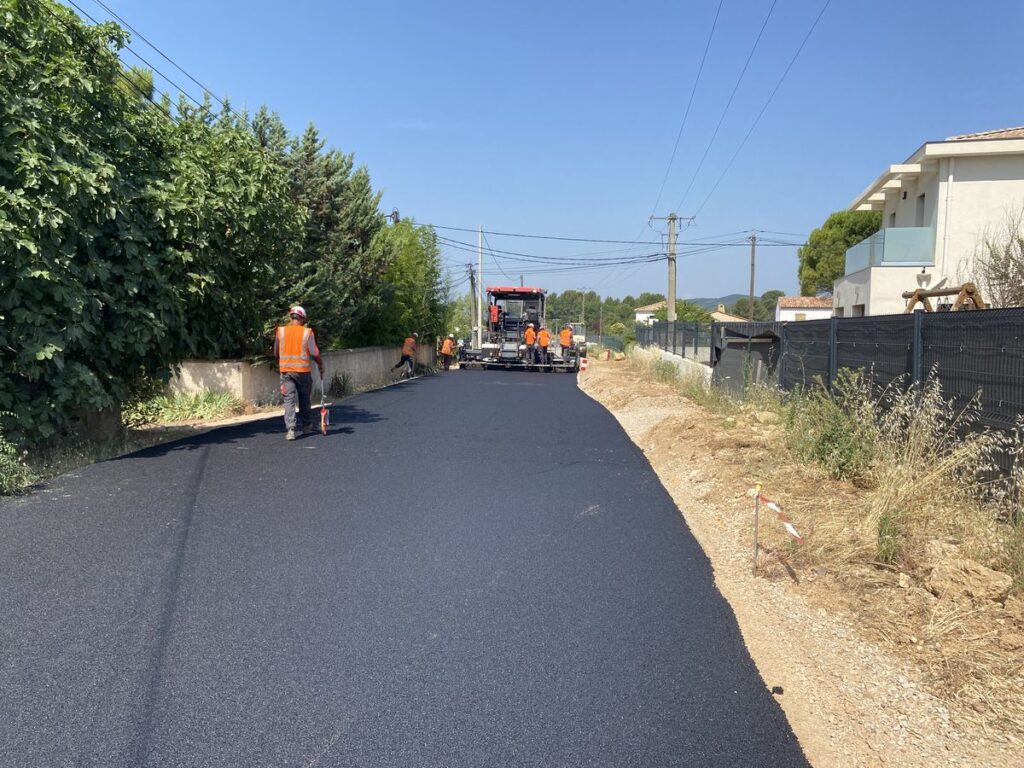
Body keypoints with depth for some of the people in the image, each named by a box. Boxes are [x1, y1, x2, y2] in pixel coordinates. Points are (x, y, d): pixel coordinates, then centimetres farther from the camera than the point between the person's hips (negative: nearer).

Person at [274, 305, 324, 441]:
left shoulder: (280, 331, 1)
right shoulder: (307, 332, -5)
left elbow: (276, 353, 8)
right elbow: (314, 353, -5)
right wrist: (321, 365, 12)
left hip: (285, 370, 1)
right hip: (302, 370, -1)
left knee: (289, 400, 0)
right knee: (304, 399, 15)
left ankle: (290, 429, -12)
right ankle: (307, 426, 26)